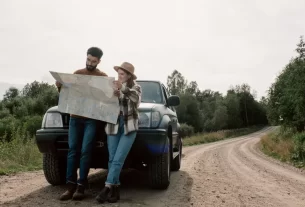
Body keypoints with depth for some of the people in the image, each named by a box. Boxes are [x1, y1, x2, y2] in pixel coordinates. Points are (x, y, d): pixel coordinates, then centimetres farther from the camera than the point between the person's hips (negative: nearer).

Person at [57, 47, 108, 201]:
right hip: (75, 117, 3)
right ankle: (70, 186, 2)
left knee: (85, 151, -6)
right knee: (72, 150, -1)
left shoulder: (103, 77, 2)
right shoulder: (77, 73, 10)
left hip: (91, 119, -3)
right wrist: (60, 87, -8)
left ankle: (81, 186, -1)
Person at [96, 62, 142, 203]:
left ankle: (107, 188, -11)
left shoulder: (135, 87, 5)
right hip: (113, 125, 4)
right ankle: (115, 189, 5)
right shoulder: (112, 87, 15)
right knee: (112, 160, 0)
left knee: (118, 160, -12)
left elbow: (135, 98, -18)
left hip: (129, 127, -3)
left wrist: (123, 88, -36)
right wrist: (113, 95, -13)